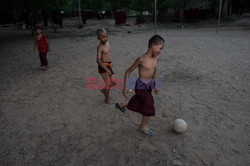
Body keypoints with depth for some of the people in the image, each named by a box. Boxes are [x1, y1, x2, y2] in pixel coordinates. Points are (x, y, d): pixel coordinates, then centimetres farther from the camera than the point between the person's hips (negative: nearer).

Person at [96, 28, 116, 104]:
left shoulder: (107, 43, 6)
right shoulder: (100, 47, -18)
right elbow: (98, 60, -24)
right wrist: (106, 69, -28)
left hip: (108, 66, 8)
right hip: (103, 67, -8)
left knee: (114, 82, 11)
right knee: (109, 84, -1)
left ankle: (104, 90, 37)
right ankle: (107, 99, 20)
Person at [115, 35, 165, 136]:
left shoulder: (156, 58, 0)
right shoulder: (142, 59, -21)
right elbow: (128, 71, -13)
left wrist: (156, 85, 12)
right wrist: (125, 88, -14)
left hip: (149, 85, 8)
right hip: (141, 87, -7)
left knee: (137, 103, 21)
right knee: (149, 107, 2)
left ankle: (121, 105, 48)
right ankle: (143, 126, 28)